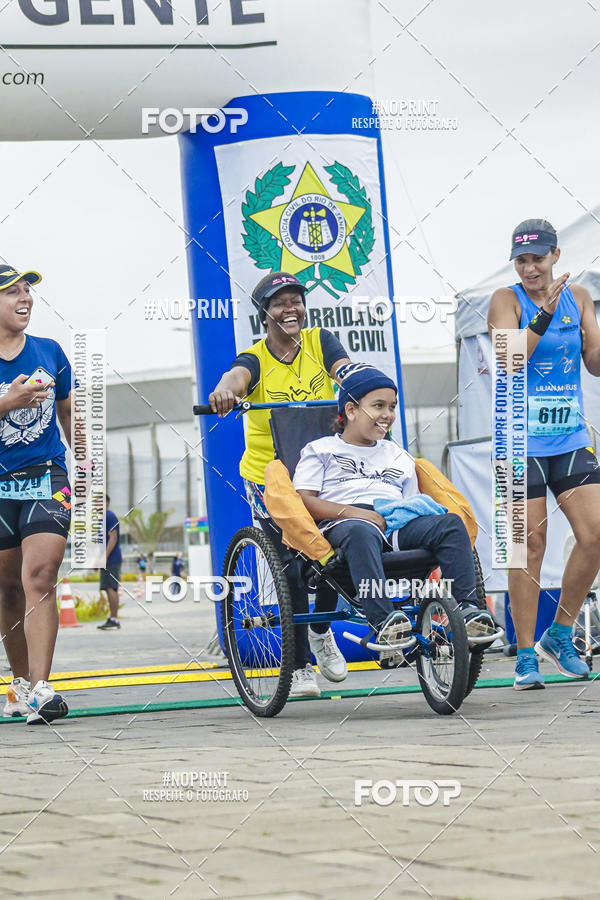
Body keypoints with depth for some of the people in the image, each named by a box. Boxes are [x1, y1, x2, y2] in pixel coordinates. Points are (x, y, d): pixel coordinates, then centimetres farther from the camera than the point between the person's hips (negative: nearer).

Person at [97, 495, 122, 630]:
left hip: (111, 560, -10)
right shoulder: (103, 517, 21)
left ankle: (114, 620, -11)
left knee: (111, 588, -11)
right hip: (106, 561, 10)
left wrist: (104, 557, -23)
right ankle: (111, 619, 10)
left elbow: (113, 538, -18)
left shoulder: (110, 516, -11)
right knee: (109, 589, 8)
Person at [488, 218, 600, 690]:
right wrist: (543, 315, -28)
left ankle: (560, 634, 12)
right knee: (529, 546, -3)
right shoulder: (507, 300, -3)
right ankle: (526, 655, 5)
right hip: (521, 439, -4)